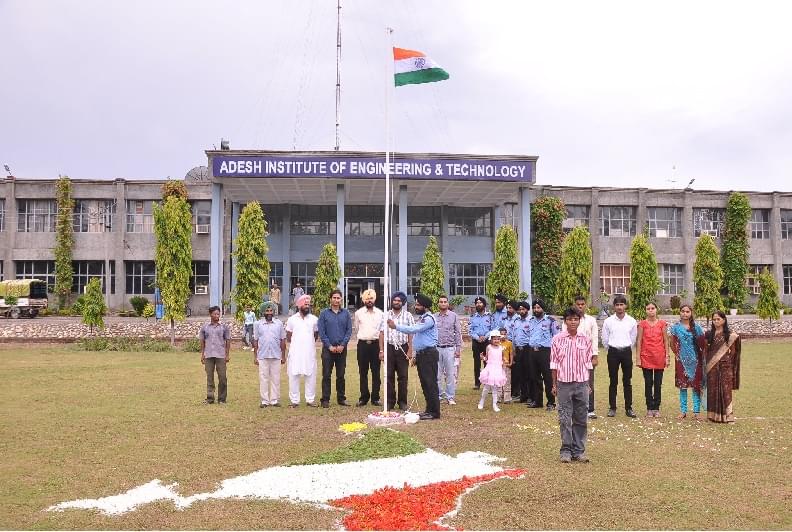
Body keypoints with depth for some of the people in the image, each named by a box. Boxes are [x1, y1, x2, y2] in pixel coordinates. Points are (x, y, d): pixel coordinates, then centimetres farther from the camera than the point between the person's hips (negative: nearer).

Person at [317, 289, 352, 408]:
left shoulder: (346, 313, 6)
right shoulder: (324, 313, 2)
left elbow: (349, 330, 3)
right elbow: (321, 331, -2)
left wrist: (342, 345, -8)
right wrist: (329, 346, -9)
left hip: (342, 348, 2)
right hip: (328, 348, -2)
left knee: (341, 375, 8)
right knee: (326, 375, -1)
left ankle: (341, 398, 16)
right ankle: (325, 399, 4)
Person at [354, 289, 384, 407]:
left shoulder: (380, 313, 3)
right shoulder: (358, 313, 5)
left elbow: (381, 332, 1)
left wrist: (381, 349, -3)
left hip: (375, 344, 0)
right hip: (362, 344, 0)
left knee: (376, 372, 4)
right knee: (363, 372, 5)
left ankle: (375, 398, 11)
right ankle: (363, 398, 13)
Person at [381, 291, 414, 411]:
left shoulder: (408, 316, 3)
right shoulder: (386, 315, 6)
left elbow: (410, 334, 2)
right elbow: (382, 333, 5)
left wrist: (410, 350, -6)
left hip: (403, 348, -1)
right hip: (389, 347, 1)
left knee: (403, 376, 3)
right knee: (389, 375, 2)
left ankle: (402, 402, 11)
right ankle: (390, 401, 10)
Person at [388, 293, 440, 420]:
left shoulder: (429, 318, -14)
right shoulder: (420, 318, 18)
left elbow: (413, 329, -25)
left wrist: (396, 326, -21)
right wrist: (416, 355, 20)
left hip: (429, 354, -10)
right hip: (421, 354, 10)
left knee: (430, 384, -7)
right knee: (424, 384, 13)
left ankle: (434, 412, -3)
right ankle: (429, 410, 20)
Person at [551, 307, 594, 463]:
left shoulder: (585, 340, 4)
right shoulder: (558, 339, -2)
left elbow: (587, 363, 10)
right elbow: (554, 363, 2)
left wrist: (588, 384, 8)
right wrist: (554, 384, 2)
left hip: (581, 383, 2)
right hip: (564, 383, -2)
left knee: (581, 419, 7)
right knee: (565, 419, 2)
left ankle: (579, 451, 16)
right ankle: (566, 450, 12)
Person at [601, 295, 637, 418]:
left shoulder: (632, 321, 1)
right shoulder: (608, 321, -1)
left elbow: (633, 338, 10)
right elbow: (605, 339, 7)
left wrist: (626, 349, 12)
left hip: (626, 351, 1)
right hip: (613, 352, -1)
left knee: (627, 381, 4)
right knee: (613, 381, 3)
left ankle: (629, 407, 11)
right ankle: (612, 408, 9)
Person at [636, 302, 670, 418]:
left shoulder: (662, 324, 5)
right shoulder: (642, 324, 2)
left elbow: (666, 341, 6)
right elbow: (639, 341, 1)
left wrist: (667, 356, 0)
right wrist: (638, 357, -4)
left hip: (659, 357, 1)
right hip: (646, 356, -1)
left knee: (658, 383, 5)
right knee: (648, 383, 3)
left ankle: (656, 408, 14)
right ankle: (649, 408, 10)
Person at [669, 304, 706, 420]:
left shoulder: (696, 327, 2)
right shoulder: (676, 327, 3)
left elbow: (703, 343, 4)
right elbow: (672, 344, 8)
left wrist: (703, 355, 0)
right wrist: (677, 354, 1)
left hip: (695, 360, 0)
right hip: (682, 360, 0)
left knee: (696, 385, 1)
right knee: (682, 385, 5)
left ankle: (696, 411, 6)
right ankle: (683, 411, 11)